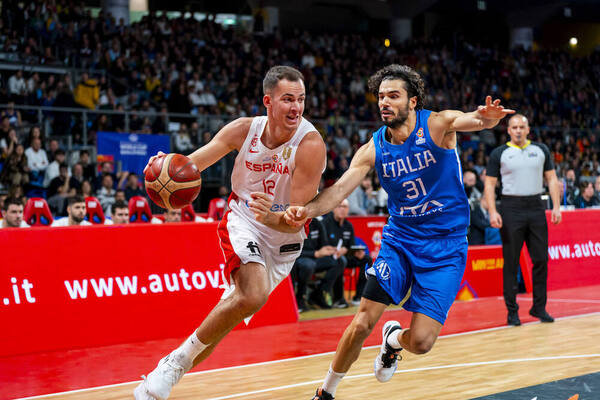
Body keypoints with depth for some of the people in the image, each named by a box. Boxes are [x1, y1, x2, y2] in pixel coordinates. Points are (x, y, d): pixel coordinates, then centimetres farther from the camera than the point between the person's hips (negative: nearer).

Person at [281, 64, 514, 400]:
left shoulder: (437, 125, -12)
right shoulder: (373, 149, -4)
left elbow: (471, 120, -32)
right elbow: (341, 188, -13)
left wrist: (486, 118, -58)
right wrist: (308, 211, -33)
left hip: (446, 245, -2)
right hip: (400, 238, 2)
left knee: (421, 342, -10)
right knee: (363, 322, -12)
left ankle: (396, 339, 28)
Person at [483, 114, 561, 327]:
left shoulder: (541, 150, 10)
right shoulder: (499, 153, 2)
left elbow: (552, 179, 11)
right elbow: (489, 184, 0)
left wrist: (556, 206, 1)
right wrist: (492, 212, -11)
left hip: (536, 207, 3)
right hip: (511, 208, -3)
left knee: (541, 259, 3)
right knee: (511, 262, 0)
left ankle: (539, 307, 14)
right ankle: (512, 311, 6)